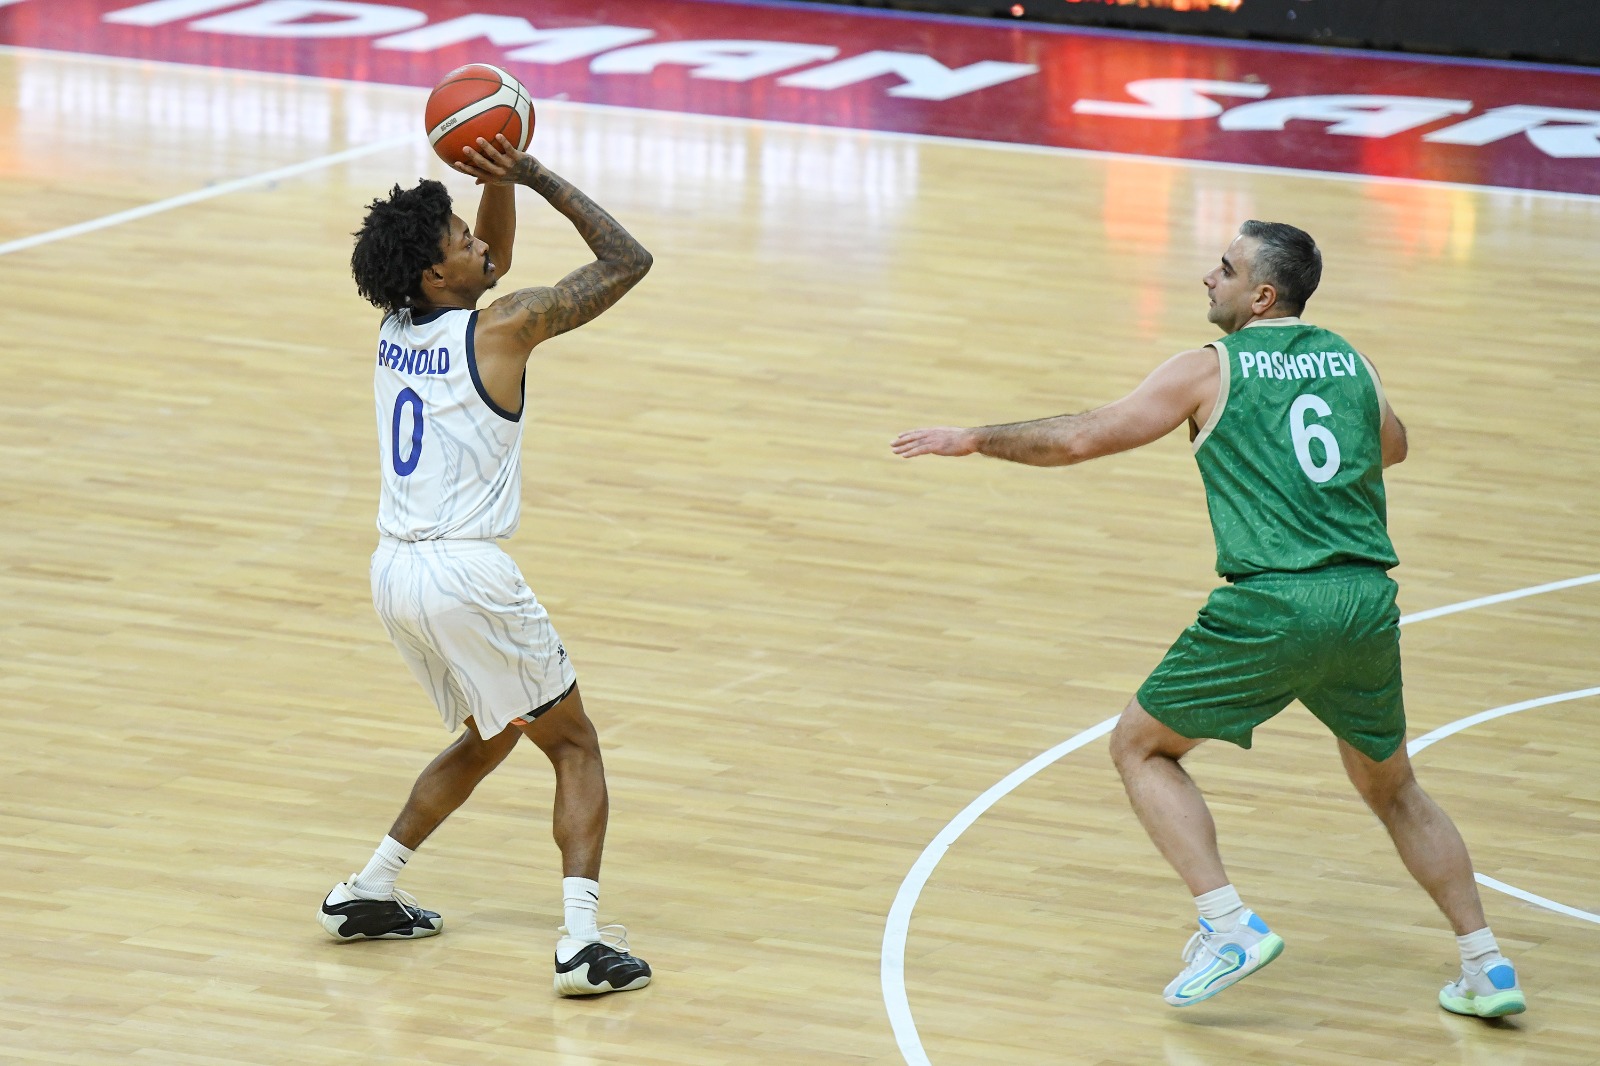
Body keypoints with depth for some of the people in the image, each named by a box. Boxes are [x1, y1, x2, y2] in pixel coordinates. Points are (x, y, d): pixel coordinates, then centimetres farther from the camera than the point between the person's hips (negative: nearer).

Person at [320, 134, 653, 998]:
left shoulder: (396, 325, 9)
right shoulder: (502, 329, -10)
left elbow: (493, 262, 26)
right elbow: (627, 260, -3)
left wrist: (499, 180, 10)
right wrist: (536, 177, -3)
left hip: (395, 572, 7)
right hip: (467, 573, -7)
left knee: (490, 733, 28)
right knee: (575, 745, 5)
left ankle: (366, 893, 26)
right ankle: (584, 941, -11)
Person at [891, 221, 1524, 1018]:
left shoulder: (1211, 371, 2)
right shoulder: (1348, 362, 14)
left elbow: (1082, 439, 4)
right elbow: (1391, 447, 35)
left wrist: (977, 439, 17)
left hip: (1271, 603, -5)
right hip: (1367, 599, 5)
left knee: (1141, 747, 13)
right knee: (1389, 786, 24)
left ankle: (1230, 928, -2)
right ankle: (1486, 967, 17)